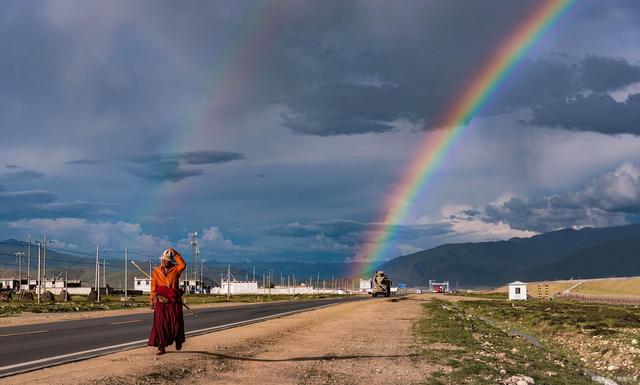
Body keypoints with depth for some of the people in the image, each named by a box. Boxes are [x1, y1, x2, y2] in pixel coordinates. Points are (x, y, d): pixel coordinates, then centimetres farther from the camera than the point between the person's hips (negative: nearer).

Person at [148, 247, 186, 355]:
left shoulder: (175, 270, 3)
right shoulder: (156, 271, 7)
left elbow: (183, 265, -19)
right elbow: (153, 287, 7)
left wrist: (176, 254, -18)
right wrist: (152, 300, 2)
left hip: (174, 301, -1)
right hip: (161, 301, 1)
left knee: (176, 322, 5)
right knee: (160, 323, -4)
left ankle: (178, 341, 31)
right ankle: (161, 347, -1)